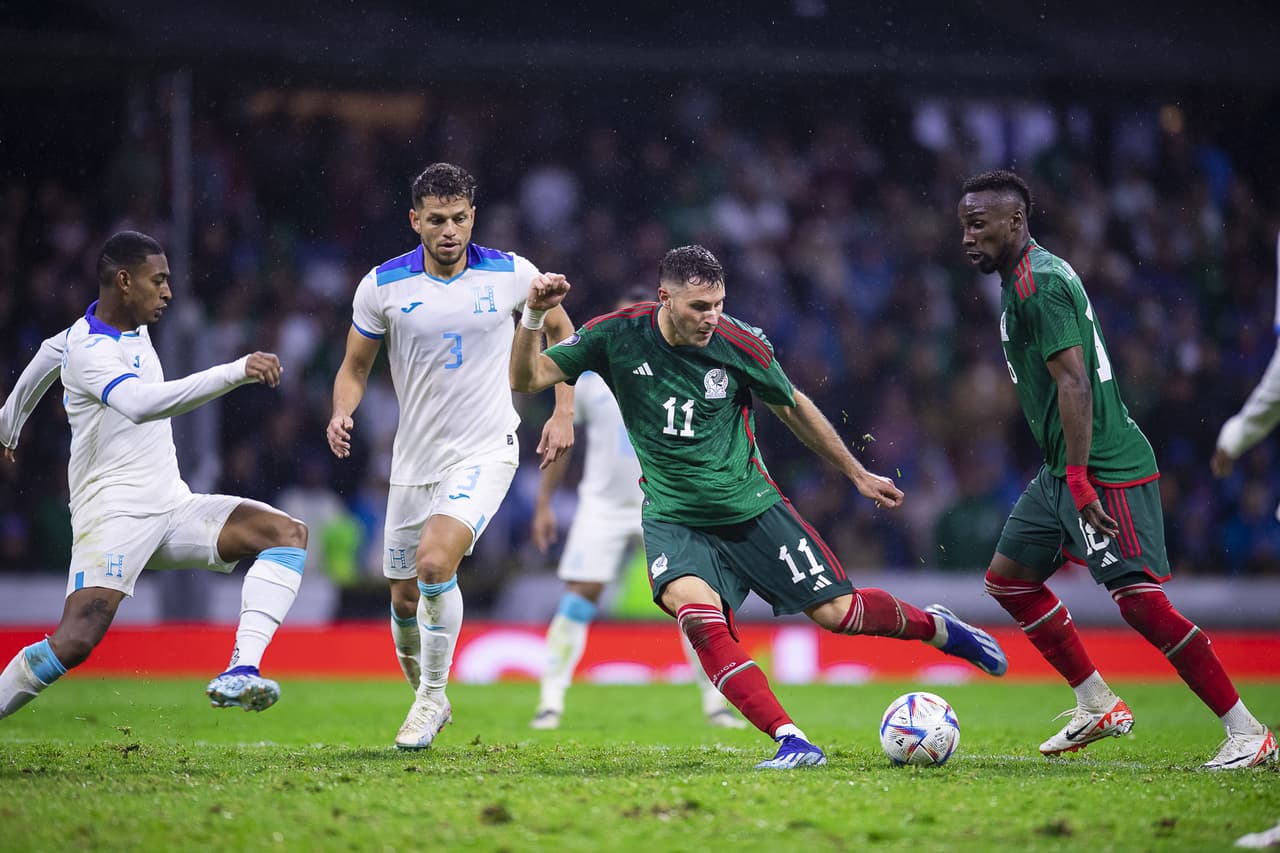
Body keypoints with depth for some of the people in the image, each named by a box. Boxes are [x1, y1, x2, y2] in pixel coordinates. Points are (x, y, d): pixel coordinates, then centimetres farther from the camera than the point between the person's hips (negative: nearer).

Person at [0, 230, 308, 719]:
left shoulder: (131, 324, 14)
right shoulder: (90, 351, -15)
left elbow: (51, 352, 35)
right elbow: (141, 403, -37)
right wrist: (236, 372, -41)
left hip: (173, 509, 9)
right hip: (113, 514, -9)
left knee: (289, 533, -12)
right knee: (75, 642, -25)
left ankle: (240, 672, -27)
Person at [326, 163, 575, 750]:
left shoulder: (511, 274, -6)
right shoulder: (382, 285, -5)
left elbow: (561, 332, 11)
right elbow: (355, 367, 6)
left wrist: (563, 414, 3)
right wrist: (342, 414, -15)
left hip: (486, 451, -3)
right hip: (415, 457, 3)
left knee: (435, 562, -25)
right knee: (405, 597, 8)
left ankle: (432, 695, -7)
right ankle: (427, 700, 33)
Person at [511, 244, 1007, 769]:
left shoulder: (739, 343, -13)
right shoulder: (618, 337, -12)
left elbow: (794, 409, 4)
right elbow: (526, 378, -10)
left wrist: (858, 475, 11)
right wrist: (534, 316, -28)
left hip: (751, 508, 0)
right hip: (674, 520, 0)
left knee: (835, 611, -1)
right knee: (694, 611, -30)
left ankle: (935, 627, 32)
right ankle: (791, 742, -29)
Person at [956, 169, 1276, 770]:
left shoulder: (1039, 283, -15)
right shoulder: (1027, 278, 16)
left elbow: (1074, 382, -23)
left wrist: (1080, 479, -27)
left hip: (1104, 469, -11)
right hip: (1062, 470, 11)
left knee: (1140, 601, -14)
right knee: (1008, 579, 14)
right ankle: (1098, 706, 19)